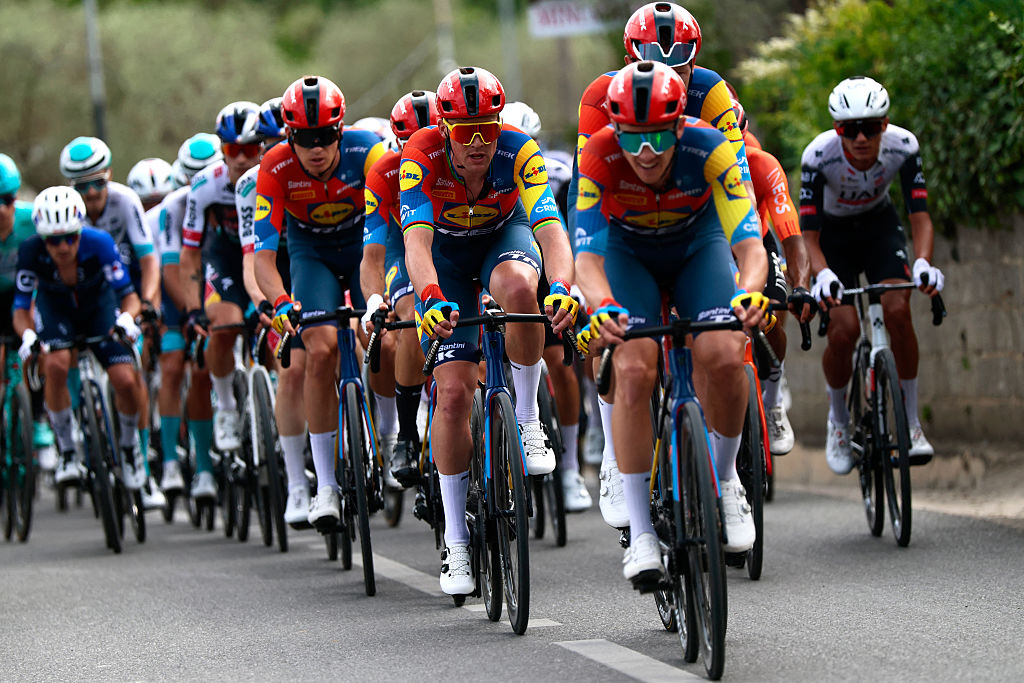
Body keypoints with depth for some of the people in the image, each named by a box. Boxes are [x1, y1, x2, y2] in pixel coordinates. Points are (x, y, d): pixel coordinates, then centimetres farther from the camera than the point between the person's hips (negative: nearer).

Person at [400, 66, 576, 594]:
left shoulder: (519, 151, -31)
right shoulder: (422, 156, -31)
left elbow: (551, 229, -41)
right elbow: (416, 240, -42)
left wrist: (560, 286, -61)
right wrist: (431, 298, -61)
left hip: (506, 233, 0)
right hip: (447, 250, 0)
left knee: (516, 287, -38)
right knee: (454, 392, -11)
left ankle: (528, 418, -16)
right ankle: (455, 541, 1)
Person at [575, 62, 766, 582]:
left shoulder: (709, 150, -33)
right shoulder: (599, 157, -32)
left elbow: (750, 245, -38)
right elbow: (588, 256, -36)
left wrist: (749, 292, -61)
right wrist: (603, 307, -57)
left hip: (698, 242, 0)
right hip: (627, 251, 0)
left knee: (724, 357, -24)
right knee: (633, 369, -22)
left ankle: (724, 480, 4)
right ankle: (641, 534, -14)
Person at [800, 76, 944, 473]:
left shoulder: (903, 146, -27)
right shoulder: (819, 155, -32)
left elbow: (920, 215, -26)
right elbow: (809, 235, -29)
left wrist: (923, 262, -46)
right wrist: (822, 274, -49)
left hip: (878, 226, 1)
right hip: (833, 235, -1)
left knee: (898, 311, -23)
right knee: (843, 330, -18)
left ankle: (911, 422, -9)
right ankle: (838, 421, 10)